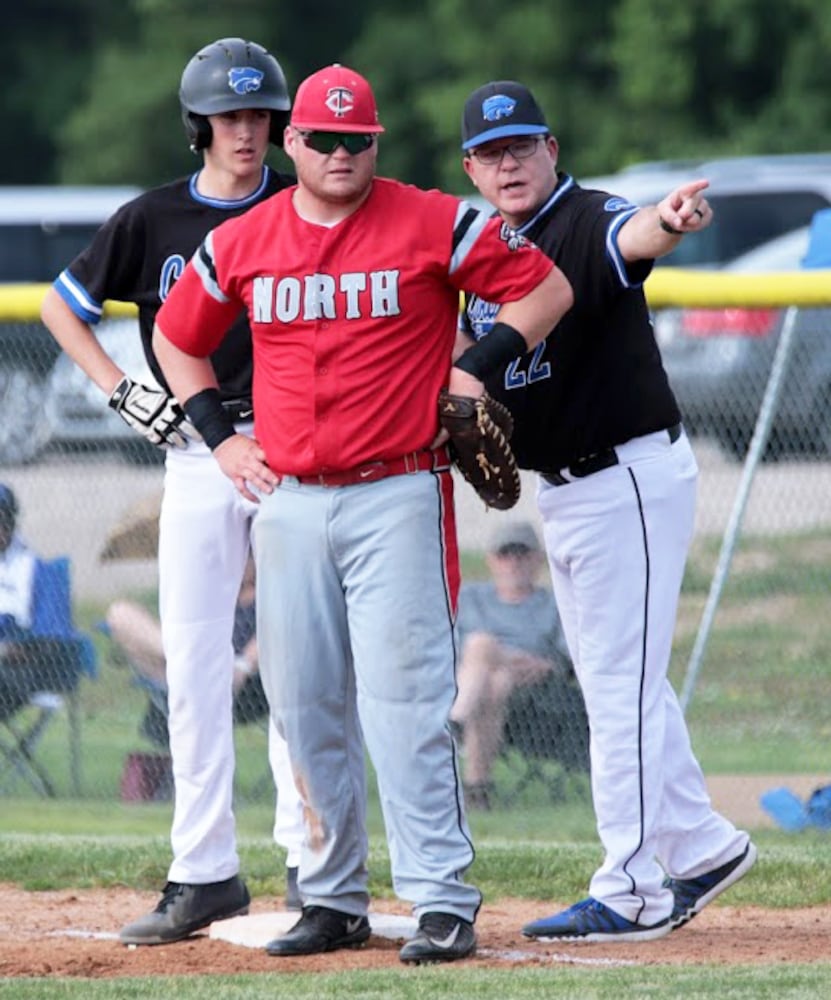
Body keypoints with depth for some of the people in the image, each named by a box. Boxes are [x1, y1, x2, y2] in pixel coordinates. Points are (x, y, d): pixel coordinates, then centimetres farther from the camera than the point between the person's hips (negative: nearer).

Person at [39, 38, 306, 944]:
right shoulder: (153, 221, 3)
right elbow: (61, 306, 14)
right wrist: (120, 390, 2)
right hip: (195, 455, 2)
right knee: (193, 663, 0)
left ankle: (310, 860, 4)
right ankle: (204, 872, 4)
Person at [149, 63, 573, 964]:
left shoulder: (432, 225, -3)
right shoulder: (239, 244, 8)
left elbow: (545, 286, 2)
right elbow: (177, 335, 23)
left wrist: (481, 366, -8)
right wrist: (216, 435, 12)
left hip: (398, 494, -4)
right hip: (287, 501, 4)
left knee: (404, 700, -12)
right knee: (304, 708, 6)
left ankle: (443, 900, -11)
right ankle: (332, 900, 16)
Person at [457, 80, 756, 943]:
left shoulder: (587, 224, -18)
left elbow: (630, 238, -42)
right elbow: (469, 351, 20)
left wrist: (669, 222, -65)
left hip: (629, 476, -9)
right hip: (561, 490, 9)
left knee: (622, 685, -6)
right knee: (616, 682, 16)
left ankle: (632, 892, -2)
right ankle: (700, 846, 28)